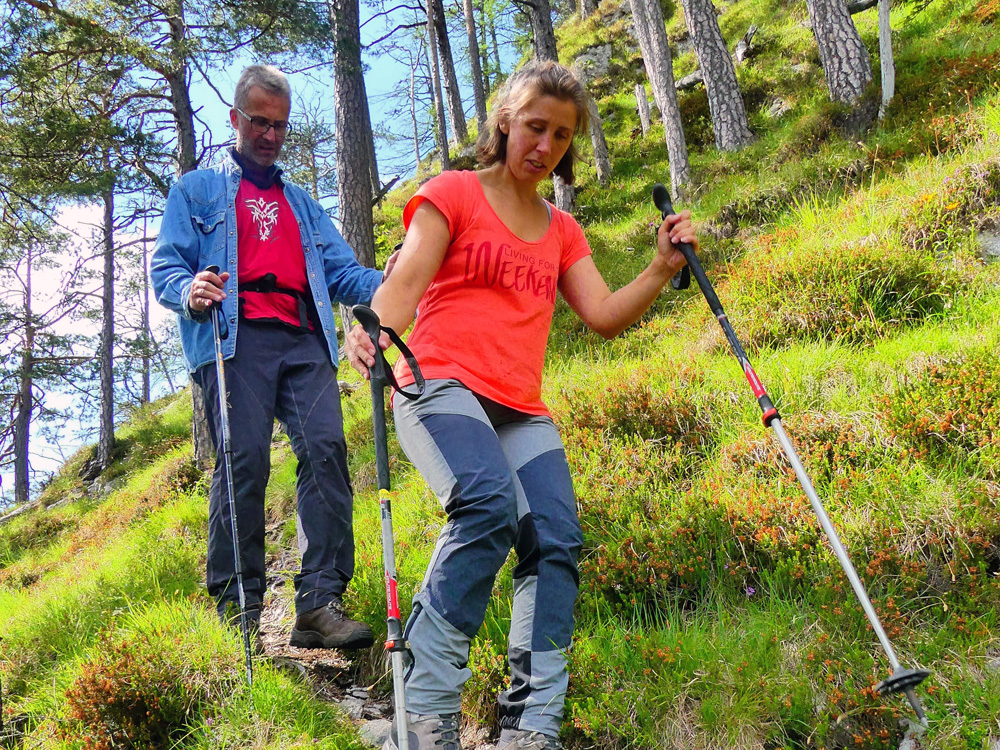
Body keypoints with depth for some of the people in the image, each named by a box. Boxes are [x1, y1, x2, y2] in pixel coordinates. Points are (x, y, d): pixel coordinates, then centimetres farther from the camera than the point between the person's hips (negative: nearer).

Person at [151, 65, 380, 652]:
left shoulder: (302, 204, 34)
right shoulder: (197, 191, 22)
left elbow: (342, 271, 20)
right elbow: (166, 266, 10)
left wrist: (386, 282, -2)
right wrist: (189, 291, -15)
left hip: (303, 341, 3)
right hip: (235, 338, -3)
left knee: (326, 447, -16)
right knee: (244, 461, -14)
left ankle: (320, 604, -17)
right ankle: (238, 610, -5)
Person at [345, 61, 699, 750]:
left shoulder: (562, 231, 24)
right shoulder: (452, 194, 9)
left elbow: (605, 317, 14)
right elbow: (405, 283, -5)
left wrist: (663, 269, -1)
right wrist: (375, 332, -25)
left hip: (521, 411, 6)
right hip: (440, 385, -5)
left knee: (557, 540, -15)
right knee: (490, 504, -32)